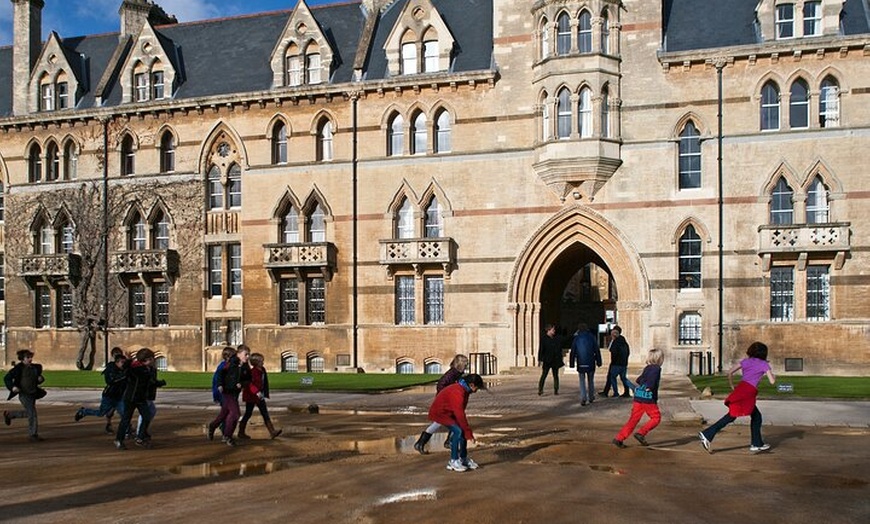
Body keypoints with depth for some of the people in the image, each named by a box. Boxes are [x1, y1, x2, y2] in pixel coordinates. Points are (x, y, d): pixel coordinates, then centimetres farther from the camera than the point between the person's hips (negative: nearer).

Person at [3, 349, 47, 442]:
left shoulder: (35, 368, 9)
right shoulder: (18, 368, -8)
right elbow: (7, 378, -4)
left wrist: (40, 379, -2)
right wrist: (12, 387, -19)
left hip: (33, 394, 7)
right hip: (23, 394, -7)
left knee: (28, 413, 19)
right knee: (32, 413, -11)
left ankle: (9, 414, 42)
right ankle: (33, 434, -1)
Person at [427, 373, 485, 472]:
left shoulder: (464, 389, 0)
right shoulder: (457, 393, -32)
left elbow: (460, 411, 12)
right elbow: (460, 414, -32)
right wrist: (468, 432, -28)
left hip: (449, 412, 10)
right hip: (439, 413, -10)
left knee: (462, 431, 3)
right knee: (457, 431, -20)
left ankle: (463, 459, 14)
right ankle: (453, 461, -12)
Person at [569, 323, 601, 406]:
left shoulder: (576, 338, -2)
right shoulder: (591, 337, -1)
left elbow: (573, 352, -2)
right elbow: (597, 350, 0)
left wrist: (572, 363, 3)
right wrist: (598, 361, 5)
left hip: (580, 364, -1)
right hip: (591, 363, 1)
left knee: (582, 381, 4)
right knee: (590, 381, 16)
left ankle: (583, 398, -11)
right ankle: (591, 398, 23)